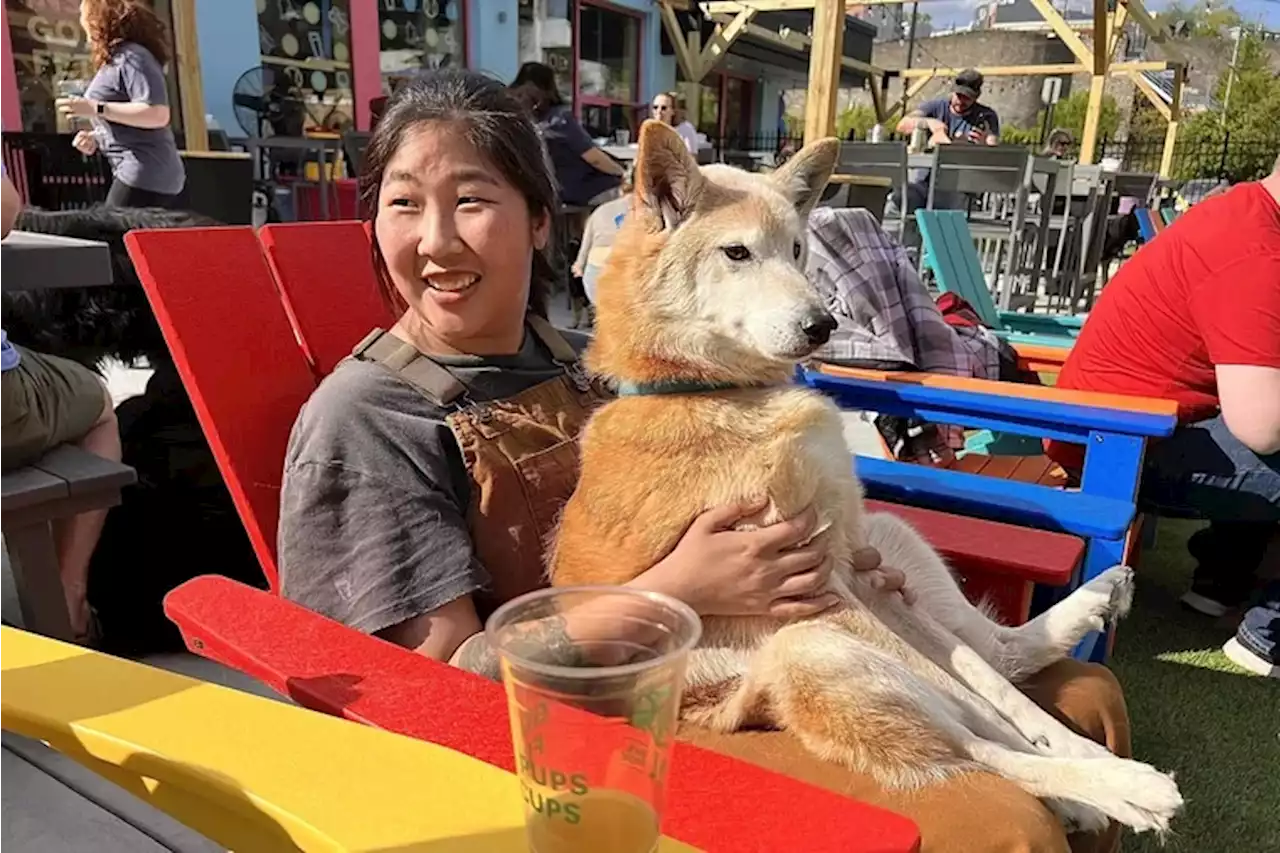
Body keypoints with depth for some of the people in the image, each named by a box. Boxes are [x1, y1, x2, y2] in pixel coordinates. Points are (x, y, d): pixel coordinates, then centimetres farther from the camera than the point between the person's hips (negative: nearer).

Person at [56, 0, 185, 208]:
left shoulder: (131, 56, -11)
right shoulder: (116, 59, 20)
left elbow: (158, 115, -23)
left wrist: (96, 108, -20)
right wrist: (96, 137, 11)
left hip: (145, 175, -10)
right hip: (147, 175, 10)